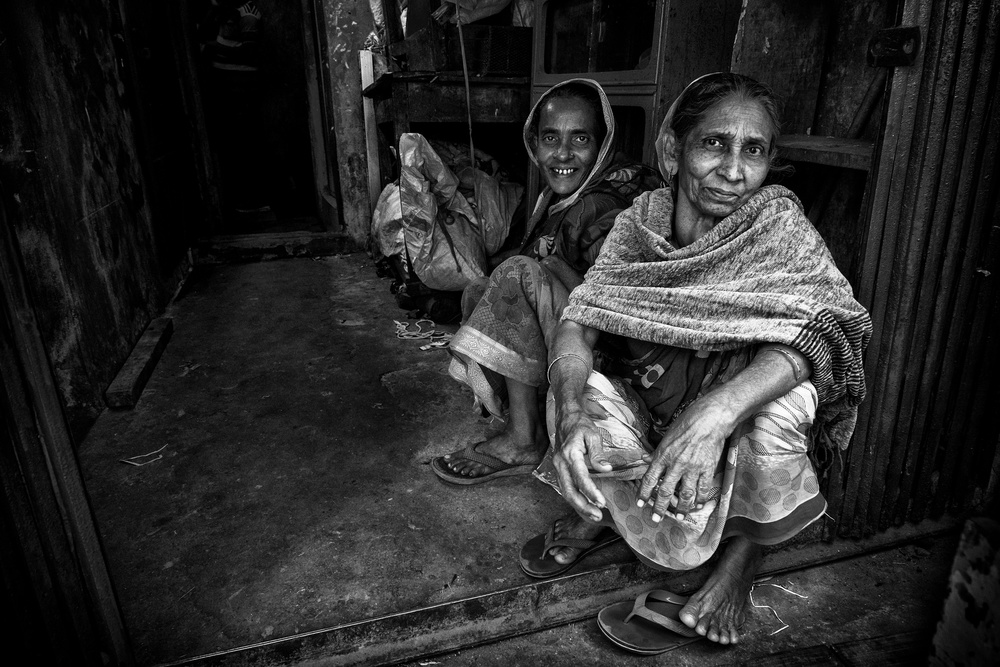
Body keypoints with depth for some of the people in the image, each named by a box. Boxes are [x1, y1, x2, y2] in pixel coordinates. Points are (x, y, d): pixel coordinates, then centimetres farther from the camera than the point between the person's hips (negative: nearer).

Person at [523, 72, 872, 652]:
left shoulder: (779, 226, -15)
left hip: (740, 434, -1)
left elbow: (814, 329, -31)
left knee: (782, 403, -32)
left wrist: (716, 411, -49)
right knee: (578, 383, -24)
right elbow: (579, 322, -18)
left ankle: (742, 560, -6)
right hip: (643, 412, 2)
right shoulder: (640, 222, -10)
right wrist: (572, 410, -39)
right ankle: (596, 513, 6)